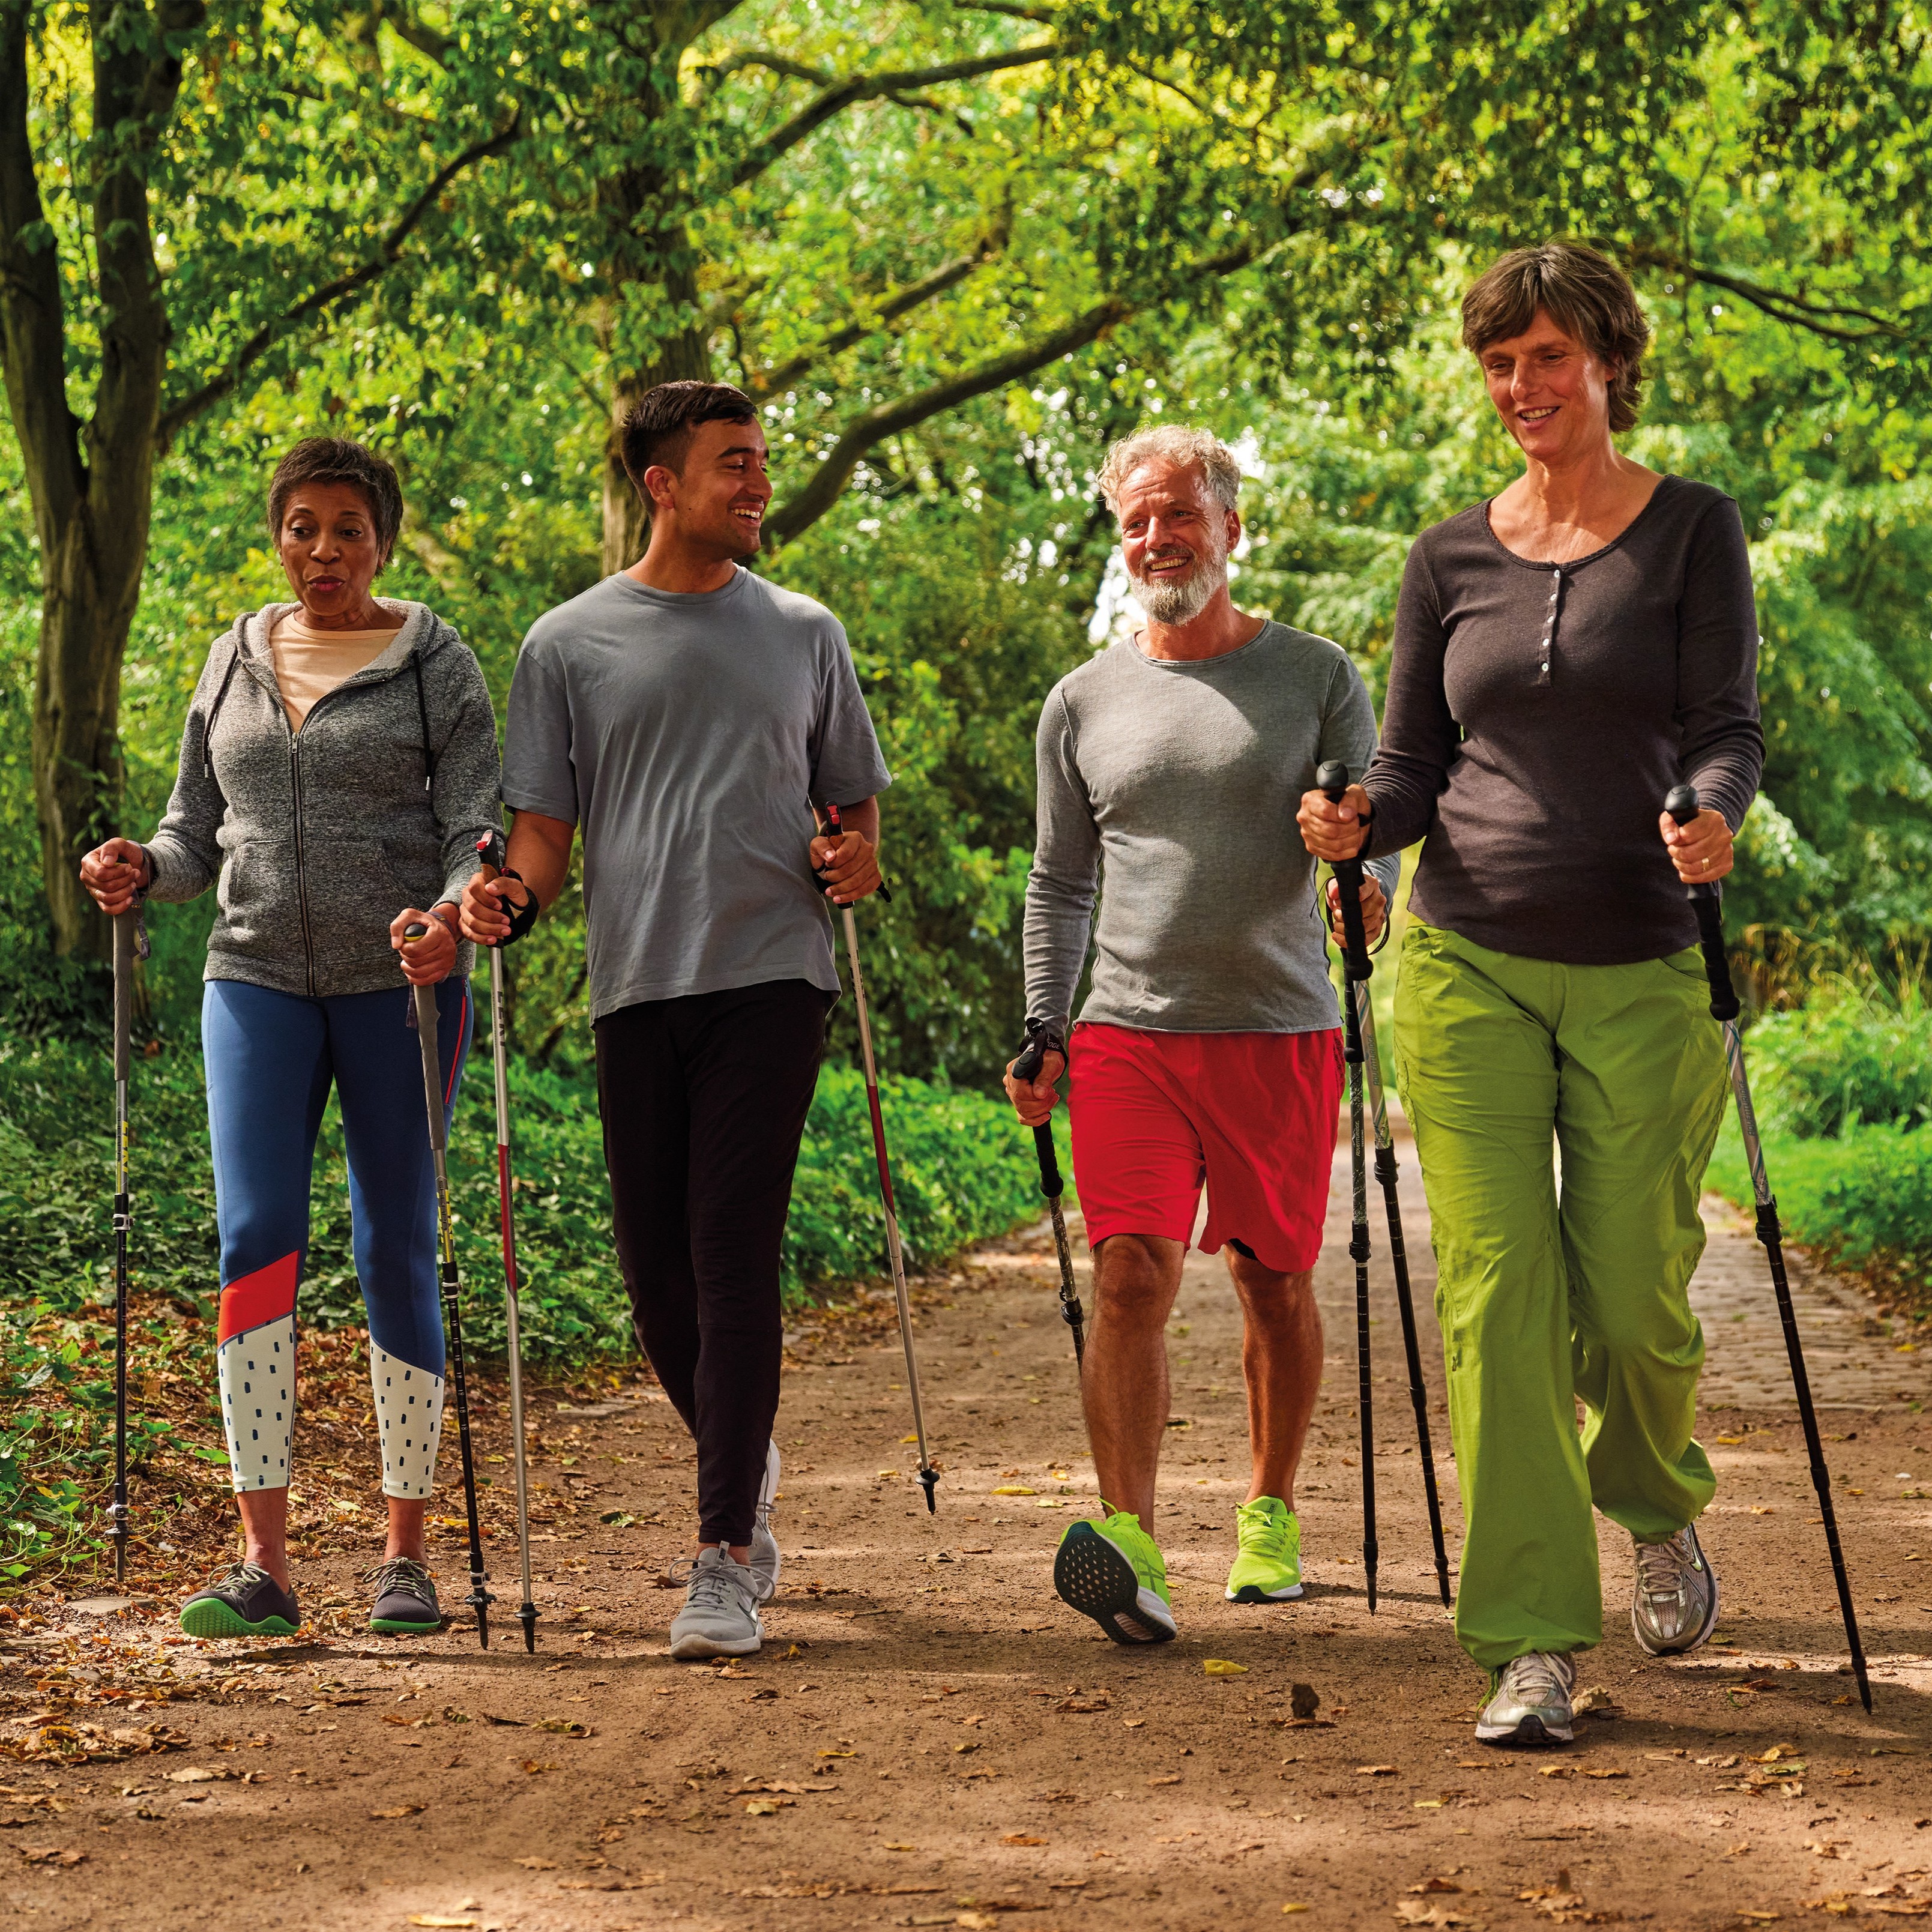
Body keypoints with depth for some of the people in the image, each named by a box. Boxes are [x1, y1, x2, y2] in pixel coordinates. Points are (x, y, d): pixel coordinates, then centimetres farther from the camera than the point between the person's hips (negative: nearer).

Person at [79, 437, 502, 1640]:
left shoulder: (438, 666, 3)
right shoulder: (236, 662, 14)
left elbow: (476, 829, -4)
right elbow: (199, 829, 19)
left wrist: (453, 913, -26)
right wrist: (143, 870, -4)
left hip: (399, 985, -2)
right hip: (259, 978, 2)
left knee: (397, 1253, 1)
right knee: (258, 1238, -10)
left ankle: (408, 1553, 11)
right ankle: (264, 1563, -9)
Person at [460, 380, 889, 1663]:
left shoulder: (805, 634, 13)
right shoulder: (570, 644, 10)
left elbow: (856, 797, 21)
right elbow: (546, 827, 8)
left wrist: (859, 857, -2)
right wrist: (510, 901, -12)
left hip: (771, 976, -1)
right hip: (638, 982, 1)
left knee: (733, 1254, -11)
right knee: (657, 1264, 4)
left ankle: (726, 1558, -10)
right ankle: (744, 1467, 31)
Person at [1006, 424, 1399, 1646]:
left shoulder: (1318, 679, 5)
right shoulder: (1085, 704, 11)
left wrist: (1366, 886, -23)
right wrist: (1043, 1031, 8)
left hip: (1281, 1034, 0)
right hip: (1129, 1033, 1)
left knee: (1277, 1282, 8)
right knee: (1134, 1275, -14)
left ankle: (1271, 1517, 27)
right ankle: (1133, 1548, -22)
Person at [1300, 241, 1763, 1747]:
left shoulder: (1694, 531, 3)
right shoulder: (1451, 559, 10)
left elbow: (1727, 724, -4)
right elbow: (1416, 763, 12)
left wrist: (1714, 815, -26)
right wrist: (1358, 821, -10)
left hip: (1642, 970, -2)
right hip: (1469, 962, 2)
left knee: (1632, 1298, -2)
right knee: (1495, 1297, -8)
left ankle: (1661, 1512, 33)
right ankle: (1533, 1644, -3)